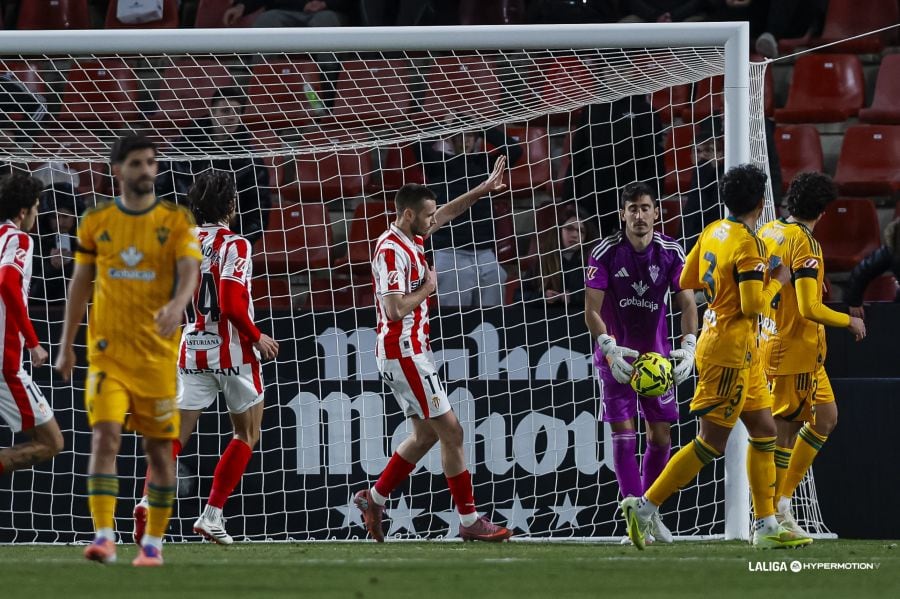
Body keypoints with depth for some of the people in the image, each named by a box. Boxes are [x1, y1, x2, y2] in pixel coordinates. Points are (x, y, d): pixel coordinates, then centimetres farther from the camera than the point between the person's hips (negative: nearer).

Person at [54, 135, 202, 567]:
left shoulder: (176, 221, 1)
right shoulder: (96, 222, 6)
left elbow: (189, 271, -12)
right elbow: (80, 283, 13)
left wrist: (177, 305, -35)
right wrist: (66, 347, 12)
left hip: (157, 351, 0)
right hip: (107, 349, 0)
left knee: (159, 448, 4)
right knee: (105, 436, -16)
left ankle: (153, 543, 16)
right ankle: (103, 537, -20)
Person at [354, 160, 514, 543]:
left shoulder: (409, 240, 10)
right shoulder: (392, 250, -19)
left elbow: (444, 215, 28)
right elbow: (394, 309, -26)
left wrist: (485, 189, 28)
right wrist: (427, 288, -11)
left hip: (410, 352, 10)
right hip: (403, 352, -10)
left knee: (427, 433, 15)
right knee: (450, 431, -8)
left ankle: (374, 498, 21)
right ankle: (469, 521, -5)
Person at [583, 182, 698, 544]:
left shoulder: (670, 252, -5)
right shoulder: (605, 253, -13)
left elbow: (687, 303, -5)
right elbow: (592, 310, -14)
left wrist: (688, 347, -20)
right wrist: (609, 349, -28)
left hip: (656, 354, 3)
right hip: (616, 354, -3)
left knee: (660, 436, 4)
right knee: (624, 433, -11)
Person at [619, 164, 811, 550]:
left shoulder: (713, 232, 6)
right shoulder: (748, 244, -19)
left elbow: (686, 281, 14)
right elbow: (754, 306, -22)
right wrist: (777, 282, -5)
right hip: (731, 348, -10)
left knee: (764, 431, 11)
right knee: (711, 443, -6)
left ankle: (766, 526, 13)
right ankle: (644, 507, -4)